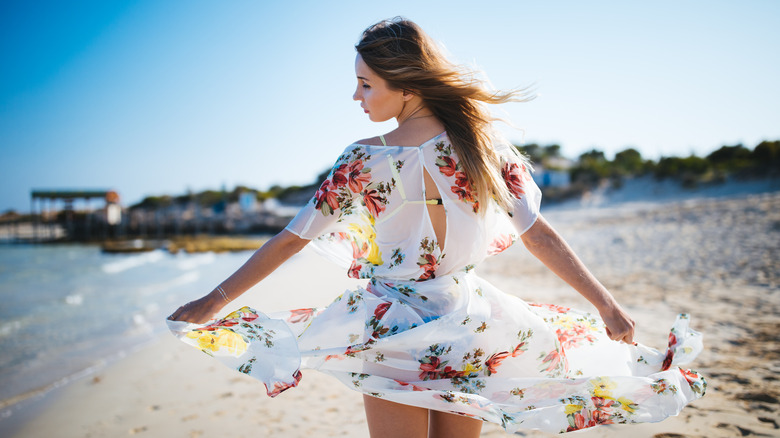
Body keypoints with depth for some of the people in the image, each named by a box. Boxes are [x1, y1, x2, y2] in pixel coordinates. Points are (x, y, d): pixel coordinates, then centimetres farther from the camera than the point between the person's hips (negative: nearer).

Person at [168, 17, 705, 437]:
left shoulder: (364, 161, -15)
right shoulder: (485, 145, -7)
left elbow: (290, 240, -9)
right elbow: (541, 235, -7)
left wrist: (212, 303, 2)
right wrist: (608, 304, 2)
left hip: (392, 338, -2)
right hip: (469, 333, 3)